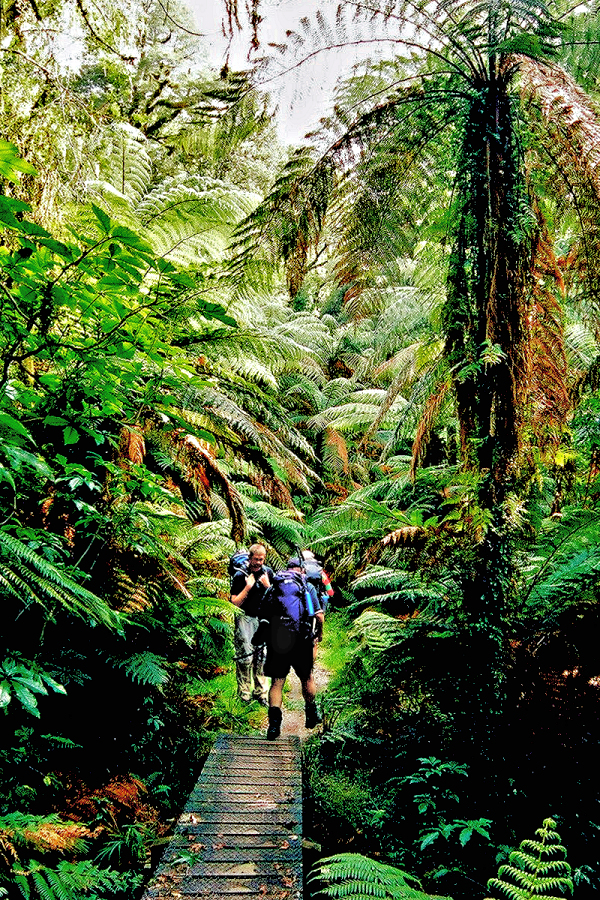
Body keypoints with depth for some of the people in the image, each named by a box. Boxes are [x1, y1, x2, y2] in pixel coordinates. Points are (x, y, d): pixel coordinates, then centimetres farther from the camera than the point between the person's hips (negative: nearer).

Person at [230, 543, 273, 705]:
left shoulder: (268, 572, 4)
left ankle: (260, 691, 15)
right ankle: (244, 694, 0)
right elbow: (235, 603, -10)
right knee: (245, 656, -9)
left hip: (262, 618, 4)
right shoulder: (240, 575, -8)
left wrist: (268, 586, -10)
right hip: (244, 618, -4)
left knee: (261, 655, 5)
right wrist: (248, 587, -20)